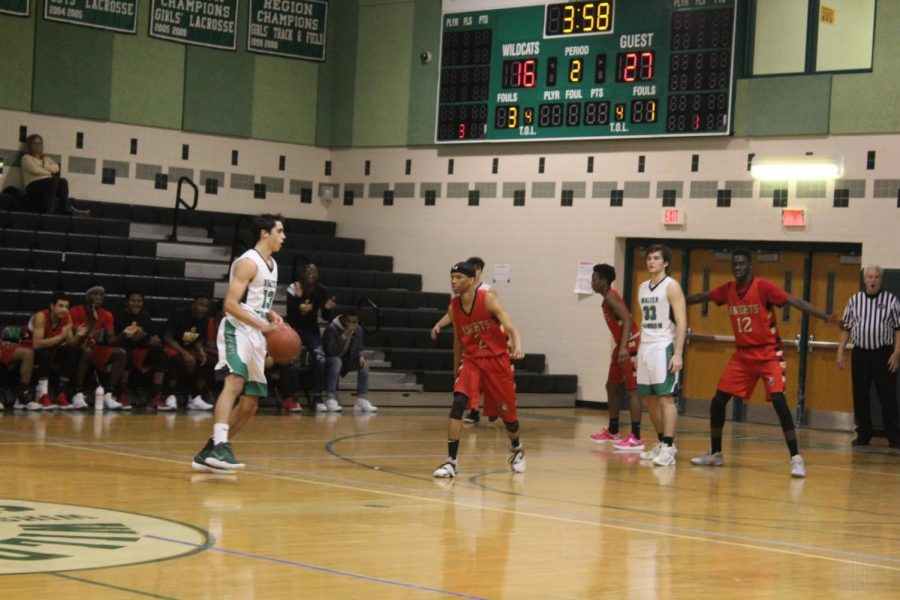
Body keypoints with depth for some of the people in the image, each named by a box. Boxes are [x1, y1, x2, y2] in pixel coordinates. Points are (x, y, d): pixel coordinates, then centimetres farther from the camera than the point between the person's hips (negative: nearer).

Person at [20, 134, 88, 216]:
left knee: (62, 181, -26)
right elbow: (35, 169, -8)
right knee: (53, 180, -34)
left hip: (49, 184, 6)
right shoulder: (26, 158, 10)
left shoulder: (46, 158, 29)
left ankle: (67, 209, -36)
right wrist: (49, 172, 1)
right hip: (34, 186, -6)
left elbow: (56, 167, 12)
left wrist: (44, 167, -4)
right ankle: (49, 210, -42)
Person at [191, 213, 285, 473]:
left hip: (256, 336, 10)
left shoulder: (272, 264, 18)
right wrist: (262, 324, -26)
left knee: (250, 403, 9)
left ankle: (210, 451, 17)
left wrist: (271, 315, 9)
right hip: (237, 331, -9)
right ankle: (220, 447, -45)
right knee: (235, 382, -31)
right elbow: (230, 304, -18)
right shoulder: (248, 262, -10)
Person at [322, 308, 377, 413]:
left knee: (363, 364, -17)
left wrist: (360, 356, -23)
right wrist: (344, 336, -39)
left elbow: (357, 349, 1)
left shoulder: (358, 330, -3)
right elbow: (331, 351, -32)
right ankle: (331, 399, -40)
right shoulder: (332, 329, -22)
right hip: (328, 360, -6)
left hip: (345, 360, 6)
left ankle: (362, 400, -17)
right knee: (337, 361, -38)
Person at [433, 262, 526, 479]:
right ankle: (451, 461, -17)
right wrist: (456, 369, 20)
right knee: (458, 403, -21)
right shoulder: (454, 307, -2)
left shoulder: (488, 300, -16)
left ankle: (516, 448, 41)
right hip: (471, 360, 3)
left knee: (507, 412, 8)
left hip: (497, 359, -2)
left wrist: (517, 347, -44)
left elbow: (510, 327, -24)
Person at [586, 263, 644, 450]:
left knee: (631, 390, -10)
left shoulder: (611, 297, -16)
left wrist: (624, 348, -37)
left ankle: (636, 439, -10)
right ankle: (612, 432, 26)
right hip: (622, 346, 10)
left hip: (631, 346, -10)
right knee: (612, 387, 16)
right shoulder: (607, 298, 14)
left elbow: (627, 319, -29)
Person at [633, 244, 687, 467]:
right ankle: (662, 443, 21)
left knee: (666, 397, -12)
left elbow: (681, 322, -13)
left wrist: (678, 354, -21)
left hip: (664, 347, -8)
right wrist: (640, 349, 17)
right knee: (649, 398, 10)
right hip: (646, 348, 8)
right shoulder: (643, 288, 15)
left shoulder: (671, 287, -8)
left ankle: (668, 448, -15)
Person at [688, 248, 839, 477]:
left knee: (778, 401, -20)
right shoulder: (728, 290, 3)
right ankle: (715, 454, 20)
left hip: (768, 353, -6)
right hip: (742, 354, 6)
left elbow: (795, 302, -21)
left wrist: (825, 317, -32)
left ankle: (796, 459, -18)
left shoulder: (763, 287, -15)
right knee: (718, 401, 4)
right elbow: (702, 296, 21)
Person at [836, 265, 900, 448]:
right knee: (860, 396, 5)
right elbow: (846, 328, 11)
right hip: (860, 353, 2)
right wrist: (840, 352, 4)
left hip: (883, 354, -2)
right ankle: (864, 434, 15)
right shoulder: (854, 300, 8)